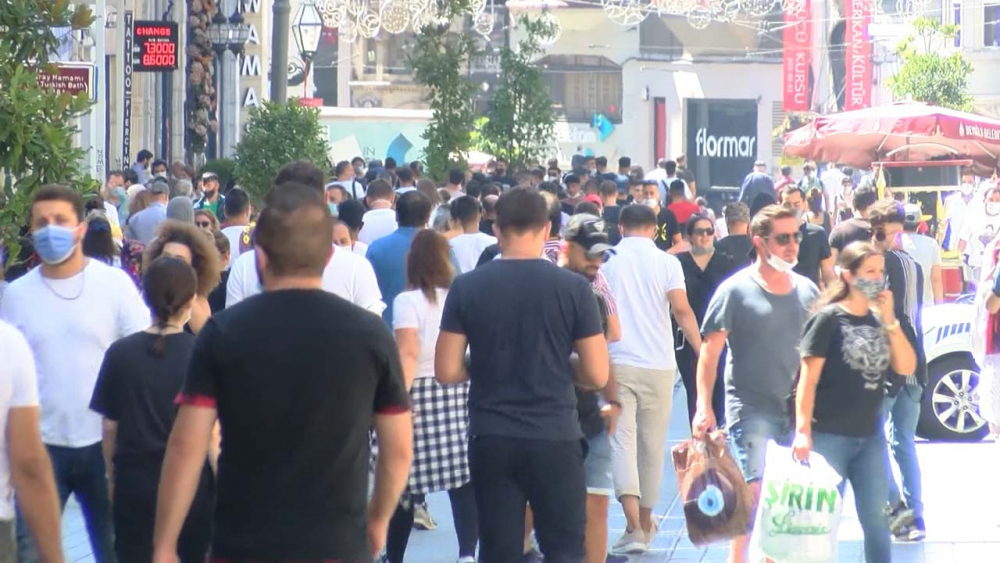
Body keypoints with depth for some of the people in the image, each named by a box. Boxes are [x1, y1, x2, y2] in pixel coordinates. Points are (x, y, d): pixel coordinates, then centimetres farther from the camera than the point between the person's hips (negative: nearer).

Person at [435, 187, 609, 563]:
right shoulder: (573, 288, -6)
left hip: (491, 439, 1)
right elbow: (597, 376, -4)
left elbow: (448, 372, -3)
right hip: (555, 437, -1)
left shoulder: (466, 287, -3)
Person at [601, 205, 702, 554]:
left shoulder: (606, 261, 4)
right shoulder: (666, 263, 0)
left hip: (616, 362, 0)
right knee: (652, 443, 13)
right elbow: (681, 310, -10)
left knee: (622, 439, -5)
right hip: (657, 364, 1)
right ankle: (646, 523, 25)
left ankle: (634, 525, -23)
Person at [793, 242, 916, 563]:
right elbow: (808, 380, -11)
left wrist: (889, 320, -8)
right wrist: (802, 431, -18)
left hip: (870, 435, 6)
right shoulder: (829, 319, -9)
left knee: (876, 520, 9)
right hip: (829, 436, -6)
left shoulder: (879, 319, 8)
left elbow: (906, 367, 0)